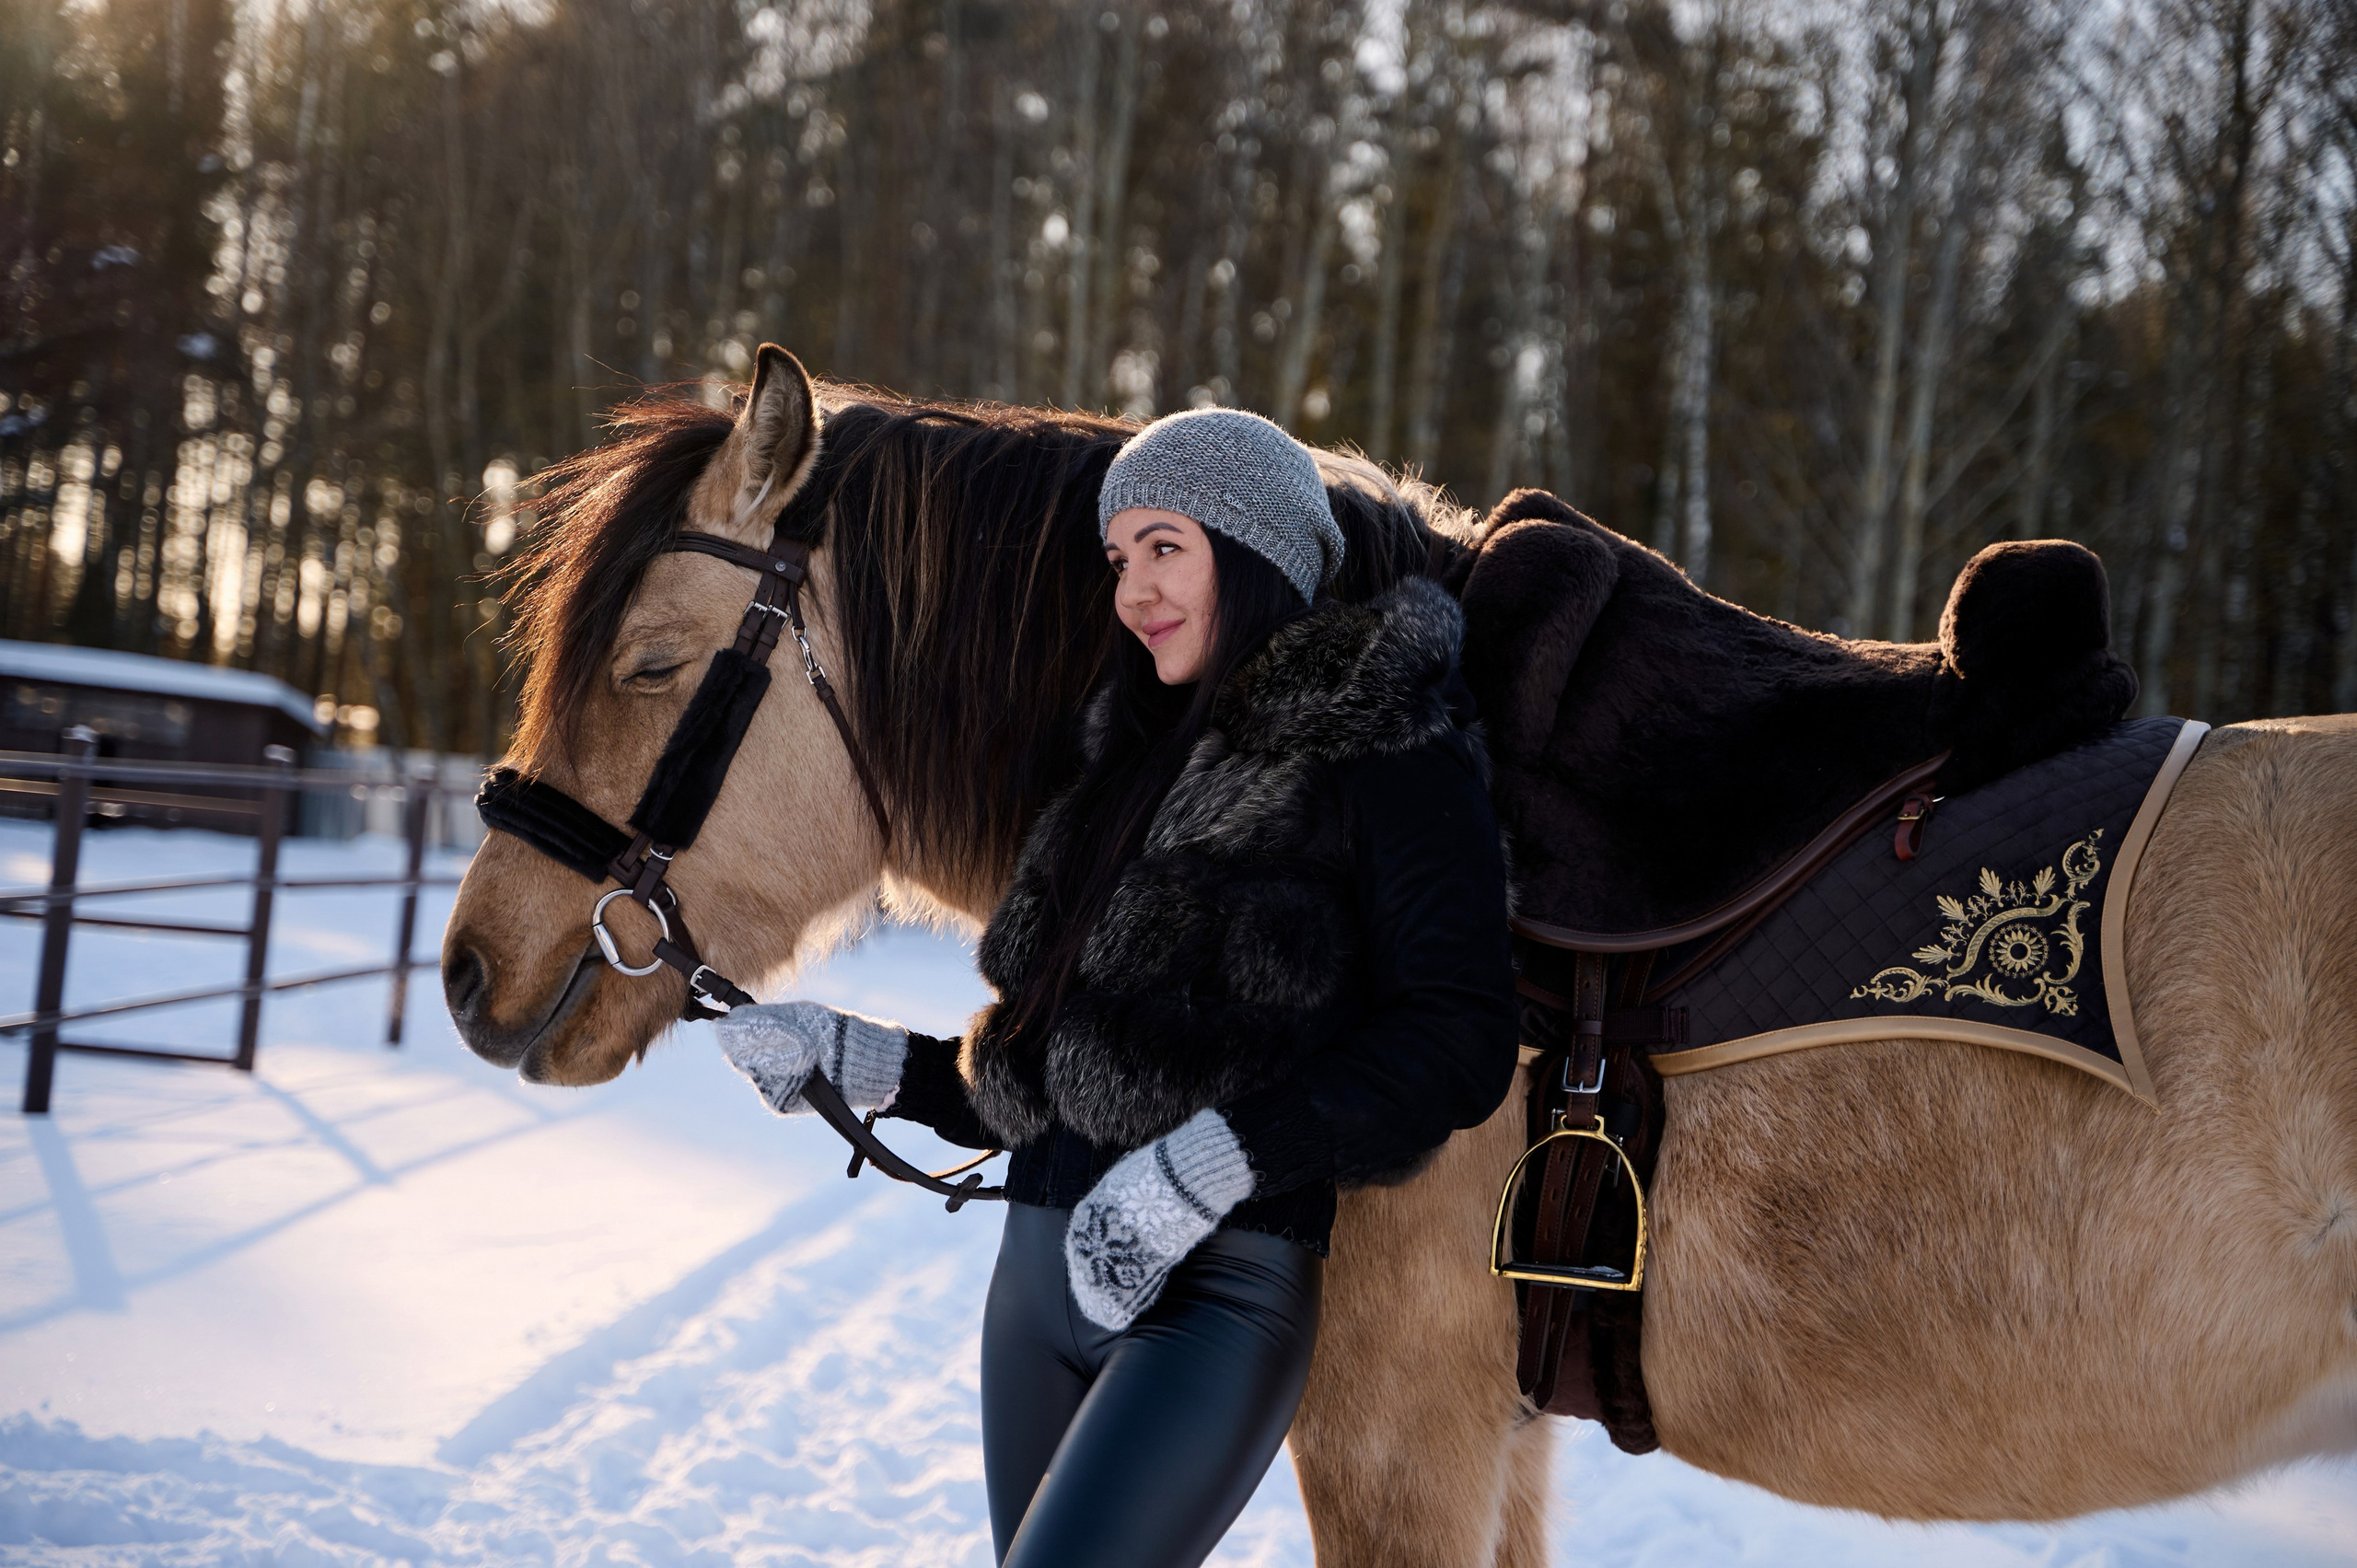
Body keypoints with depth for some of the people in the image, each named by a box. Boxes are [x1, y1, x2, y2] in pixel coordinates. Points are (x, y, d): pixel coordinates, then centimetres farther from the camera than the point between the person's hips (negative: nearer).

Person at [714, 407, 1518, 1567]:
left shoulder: (1391, 755, -5)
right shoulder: (1143, 762, 18)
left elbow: (1457, 1046, -16)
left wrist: (1205, 1165, -21)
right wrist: (847, 1059, 11)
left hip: (1220, 1284, -8)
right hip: (1043, 1268, 8)